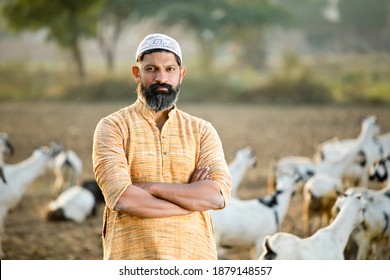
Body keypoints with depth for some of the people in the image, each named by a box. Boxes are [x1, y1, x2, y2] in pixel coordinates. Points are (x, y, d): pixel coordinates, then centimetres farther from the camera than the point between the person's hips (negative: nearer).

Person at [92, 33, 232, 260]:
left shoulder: (202, 130, 10)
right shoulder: (113, 127, 2)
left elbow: (219, 195, -6)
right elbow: (122, 198, -13)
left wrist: (150, 186, -12)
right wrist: (192, 197, -7)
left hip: (194, 257, 3)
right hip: (132, 257, -2)